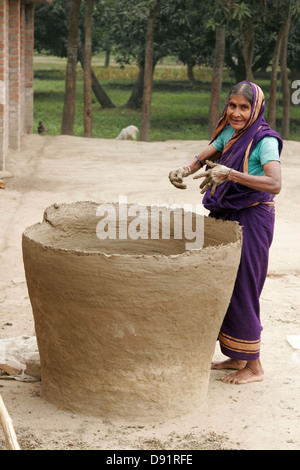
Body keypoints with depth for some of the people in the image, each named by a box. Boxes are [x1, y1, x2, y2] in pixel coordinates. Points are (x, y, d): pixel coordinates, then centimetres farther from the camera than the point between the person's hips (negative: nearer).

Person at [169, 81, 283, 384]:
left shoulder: (265, 140, -18)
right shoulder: (230, 132, 6)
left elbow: (275, 184, -31)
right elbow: (204, 156, 5)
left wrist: (229, 174, -41)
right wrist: (184, 170, -18)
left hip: (252, 220, -8)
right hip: (227, 217, 8)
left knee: (242, 290, -3)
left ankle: (254, 367, 10)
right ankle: (236, 357, 28)